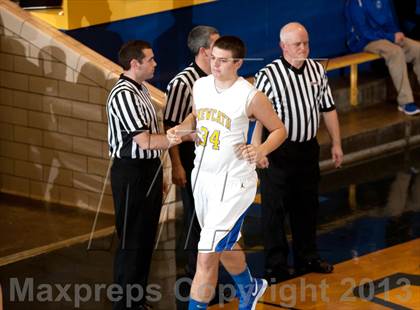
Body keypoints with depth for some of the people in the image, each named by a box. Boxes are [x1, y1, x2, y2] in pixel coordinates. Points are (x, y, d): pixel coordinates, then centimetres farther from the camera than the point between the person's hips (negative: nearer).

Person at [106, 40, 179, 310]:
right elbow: (145, 141, -23)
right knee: (131, 242, -1)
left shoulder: (141, 90, 10)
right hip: (131, 173, -9)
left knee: (146, 239, 15)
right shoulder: (123, 95, -19)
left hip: (149, 171, 9)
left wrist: (158, 175, 18)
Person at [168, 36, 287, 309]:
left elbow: (279, 130, -4)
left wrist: (262, 150, -23)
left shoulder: (250, 96, -16)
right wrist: (182, 128, -1)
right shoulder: (200, 86, 1)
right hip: (202, 176, 7)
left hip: (233, 184, -7)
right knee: (224, 248, 25)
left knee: (206, 258, -10)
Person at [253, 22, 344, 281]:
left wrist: (336, 144, 12)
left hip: (308, 147, 5)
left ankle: (307, 257, 31)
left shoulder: (317, 71, 4)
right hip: (277, 151, -5)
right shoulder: (268, 75, -14)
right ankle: (276, 266, 10)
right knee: (275, 209, 1)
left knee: (307, 206, 16)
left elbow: (328, 109, 12)